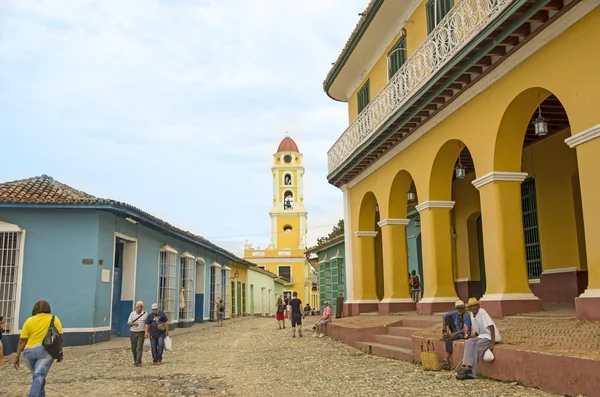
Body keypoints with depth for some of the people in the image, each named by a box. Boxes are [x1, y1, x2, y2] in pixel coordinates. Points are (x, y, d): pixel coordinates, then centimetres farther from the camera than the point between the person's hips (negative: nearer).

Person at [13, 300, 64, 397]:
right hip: (46, 351, -2)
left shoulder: (29, 321, 10)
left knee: (38, 376, 19)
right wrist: (60, 353, 10)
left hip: (29, 352, 2)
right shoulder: (54, 319, 9)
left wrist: (17, 356, 6)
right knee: (39, 376, -13)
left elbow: (23, 340, 3)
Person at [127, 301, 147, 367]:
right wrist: (133, 324, -23)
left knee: (139, 348, -10)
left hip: (141, 333, -2)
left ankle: (138, 362, -10)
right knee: (133, 348, 10)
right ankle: (135, 360, 32)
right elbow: (128, 323, -1)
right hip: (133, 332, 2)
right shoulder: (132, 314, 1)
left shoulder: (145, 314, -1)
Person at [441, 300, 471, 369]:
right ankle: (447, 333, -12)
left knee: (449, 340, -29)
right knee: (447, 317, -5)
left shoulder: (467, 316, -21)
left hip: (464, 333, -7)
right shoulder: (456, 313, -4)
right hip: (456, 330, 7)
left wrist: (453, 334, -26)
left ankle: (447, 361, -17)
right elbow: (444, 316, -1)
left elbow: (465, 329, -25)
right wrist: (443, 327, -11)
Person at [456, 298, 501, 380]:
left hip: (491, 336, -8)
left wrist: (492, 343, -27)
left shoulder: (482, 312, -21)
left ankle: (471, 372, -23)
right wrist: (474, 335, 3)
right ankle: (467, 367, -25)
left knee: (477, 345, -28)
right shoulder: (471, 314, 4)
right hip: (482, 336, 8)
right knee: (468, 343, -15)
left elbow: (491, 327, -25)